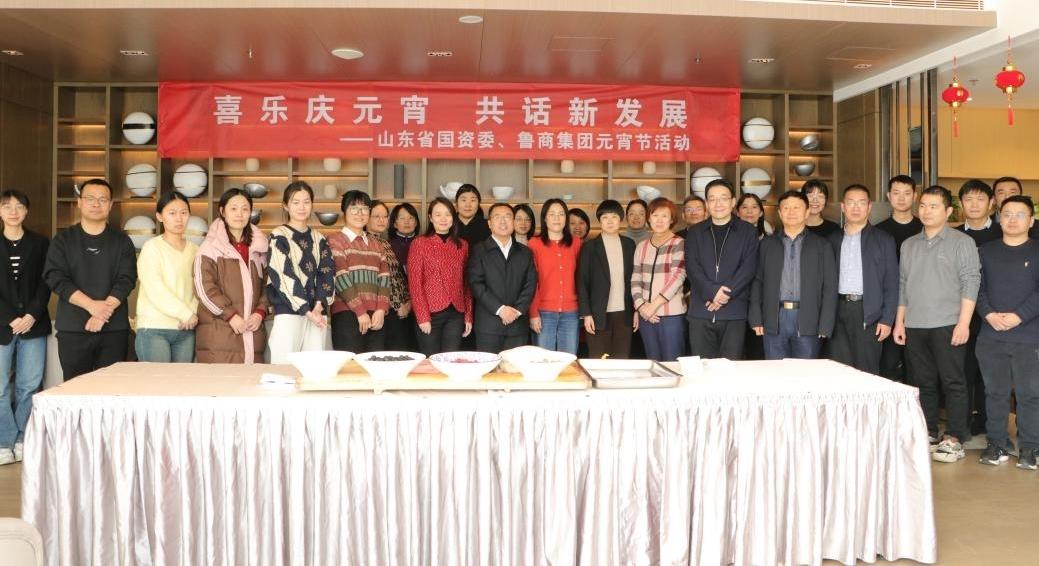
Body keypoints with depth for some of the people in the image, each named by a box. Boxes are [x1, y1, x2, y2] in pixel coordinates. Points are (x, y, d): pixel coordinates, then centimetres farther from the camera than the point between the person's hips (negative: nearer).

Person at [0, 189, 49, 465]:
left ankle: (23, 440, 13)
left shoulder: (40, 244, 7)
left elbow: (45, 284, 3)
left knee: (29, 386, 2)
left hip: (33, 325, 0)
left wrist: (32, 315, -10)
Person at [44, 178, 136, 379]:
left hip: (114, 329, 0)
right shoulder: (63, 240, 8)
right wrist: (92, 305, -16)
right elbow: (55, 278, -3)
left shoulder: (122, 241, 9)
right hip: (72, 329, 0)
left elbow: (126, 280, -1)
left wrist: (103, 312, -15)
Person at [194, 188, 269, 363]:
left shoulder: (258, 247, 16)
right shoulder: (210, 247, 1)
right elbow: (204, 287, -7)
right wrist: (231, 316, -12)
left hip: (252, 334, 4)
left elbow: (266, 285, 16)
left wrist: (260, 313, -1)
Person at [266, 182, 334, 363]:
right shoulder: (279, 237, 2)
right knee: (285, 365, -9)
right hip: (288, 311, -4)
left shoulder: (319, 239, 16)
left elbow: (326, 273, 7)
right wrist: (306, 310, -12)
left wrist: (319, 304, -10)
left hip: (317, 312, 4)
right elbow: (283, 276, -6)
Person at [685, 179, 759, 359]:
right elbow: (692, 267, 0)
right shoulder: (695, 233, 12)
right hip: (700, 312, 1)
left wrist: (726, 293, -14)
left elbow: (749, 267, -3)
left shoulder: (748, 232, 8)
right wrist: (712, 291, -15)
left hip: (734, 312, -1)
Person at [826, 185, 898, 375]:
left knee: (867, 372, -2)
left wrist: (887, 320, -7)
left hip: (868, 314, -3)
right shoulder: (833, 240, 13)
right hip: (838, 311, 3)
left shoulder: (883, 240, 4)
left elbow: (891, 284, 1)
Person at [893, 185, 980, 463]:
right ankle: (927, 432, 18)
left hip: (948, 325, -4)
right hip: (914, 326, 5)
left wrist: (964, 323, -13)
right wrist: (899, 321, 11)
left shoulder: (962, 242, 1)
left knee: (953, 383, -3)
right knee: (922, 382, 9)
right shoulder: (909, 245, 15)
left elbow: (970, 283, -5)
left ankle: (954, 439, 2)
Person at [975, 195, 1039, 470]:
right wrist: (989, 314, -9)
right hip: (991, 336, 3)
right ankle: (997, 444, 18)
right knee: (995, 392, 9)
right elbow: (977, 287, 6)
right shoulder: (986, 251, 13)